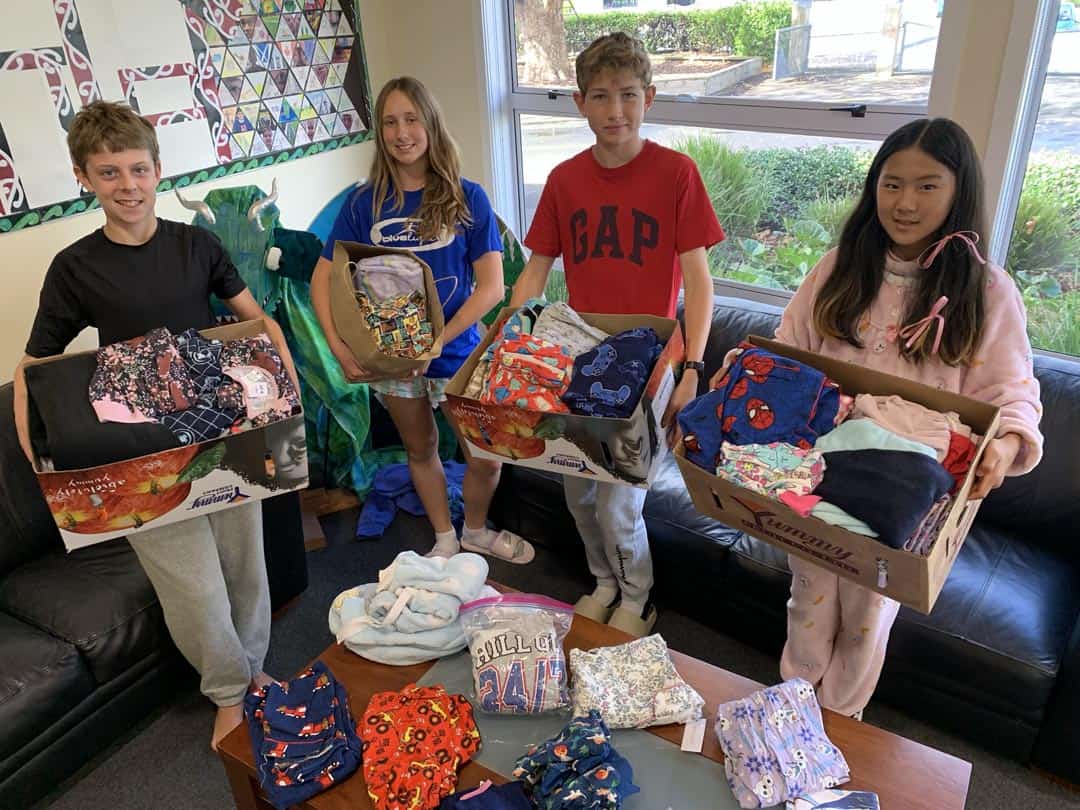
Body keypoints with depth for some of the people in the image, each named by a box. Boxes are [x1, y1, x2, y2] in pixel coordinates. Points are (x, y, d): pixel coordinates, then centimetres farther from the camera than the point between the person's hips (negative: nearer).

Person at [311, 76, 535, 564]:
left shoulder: (466, 198, -9)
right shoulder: (365, 203, -4)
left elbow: (491, 287, -13)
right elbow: (323, 279, -2)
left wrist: (435, 342, -20)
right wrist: (340, 349, -15)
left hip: (455, 350, -1)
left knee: (485, 457, 3)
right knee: (420, 449, 18)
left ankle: (475, 531, 35)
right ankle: (445, 539, 42)